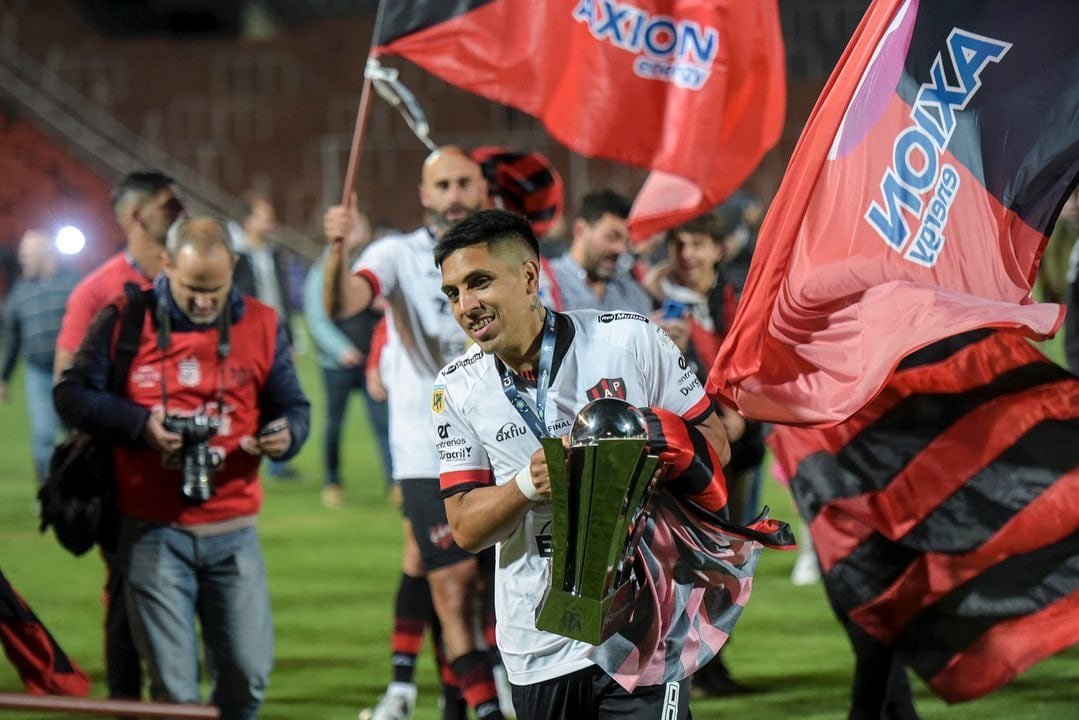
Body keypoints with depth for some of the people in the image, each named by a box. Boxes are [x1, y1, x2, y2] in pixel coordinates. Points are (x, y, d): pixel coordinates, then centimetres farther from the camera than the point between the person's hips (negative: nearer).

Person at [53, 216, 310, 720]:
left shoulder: (260, 326, 6)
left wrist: (286, 435, -12)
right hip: (153, 534, -2)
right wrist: (139, 423, -13)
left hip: (232, 532, 2)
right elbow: (71, 394, 2)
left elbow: (292, 406, 12)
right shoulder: (124, 321, 0)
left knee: (249, 671, -2)